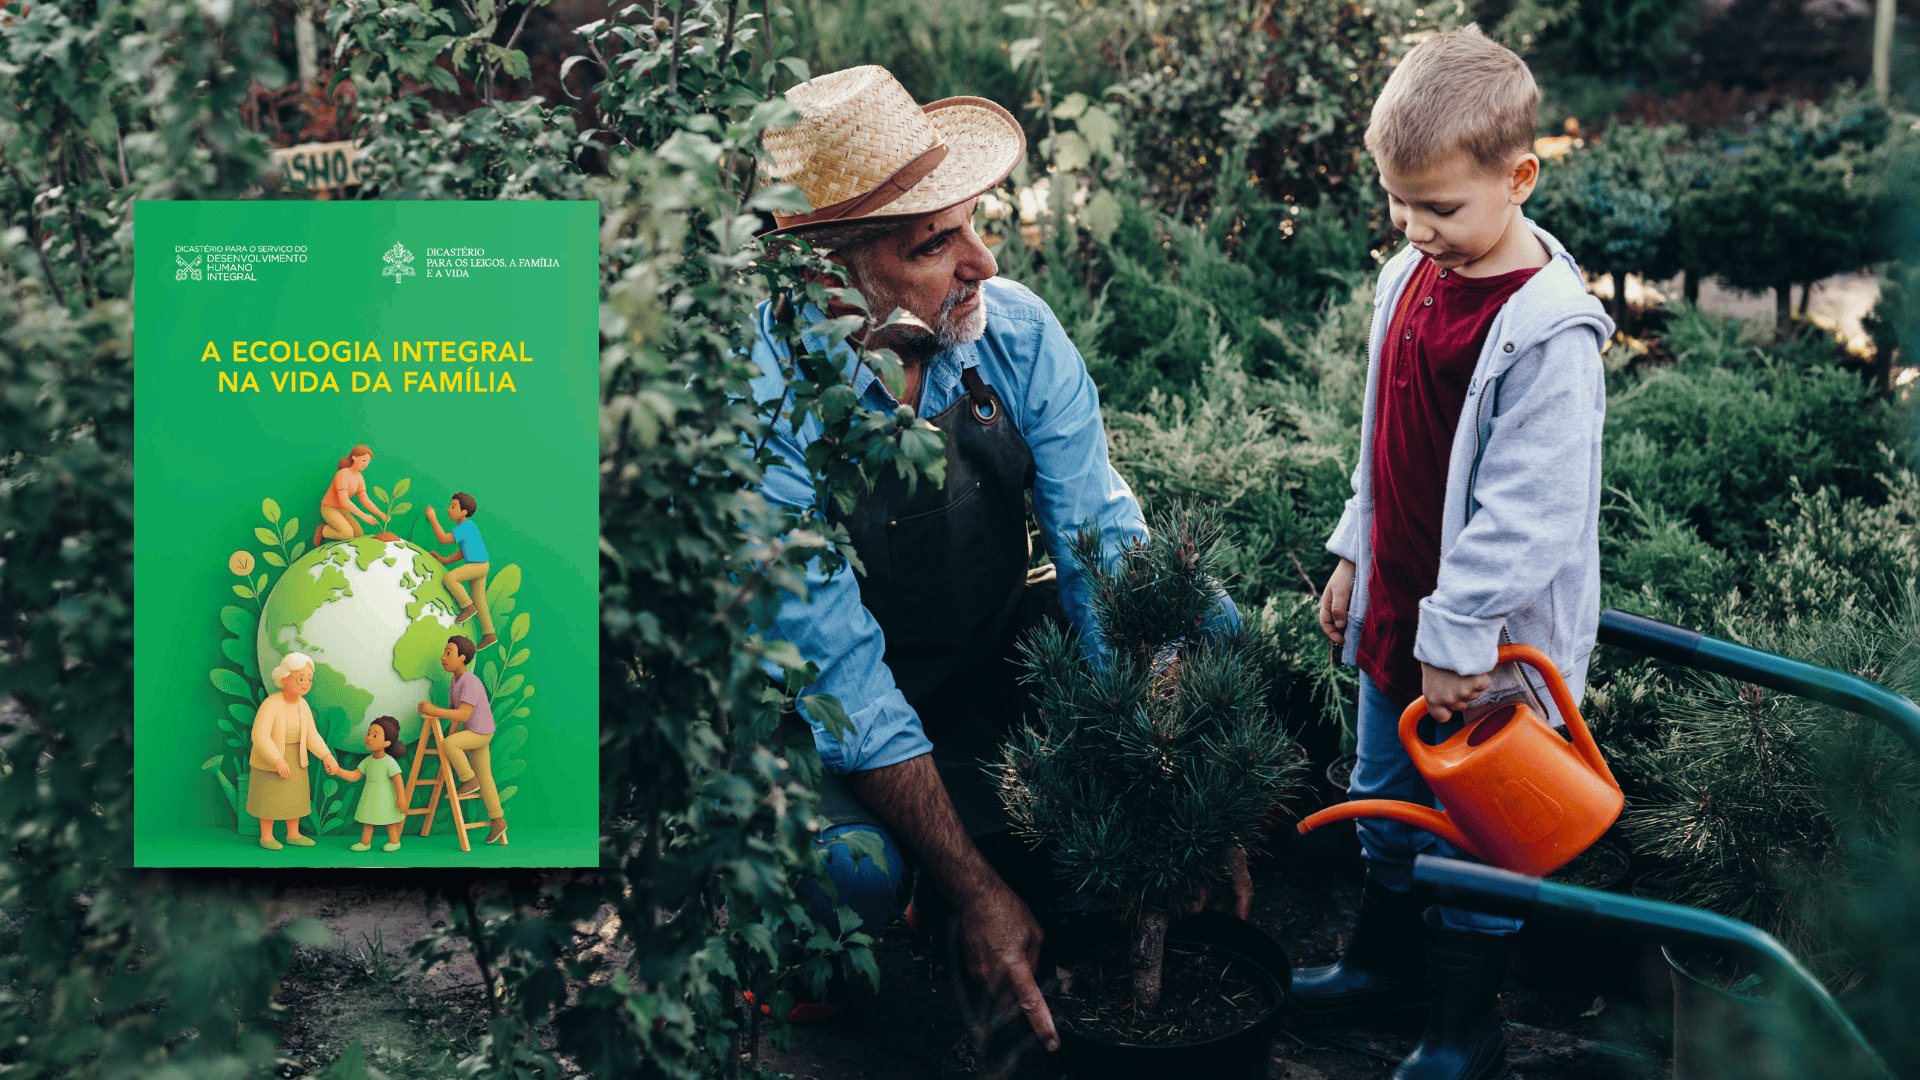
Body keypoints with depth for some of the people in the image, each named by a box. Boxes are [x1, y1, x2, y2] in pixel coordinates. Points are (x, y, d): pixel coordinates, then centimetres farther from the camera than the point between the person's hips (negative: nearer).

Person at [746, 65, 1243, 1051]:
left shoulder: (1016, 330, -15)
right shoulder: (760, 406, -28)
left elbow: (1105, 544, -16)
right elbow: (842, 675, -28)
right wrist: (974, 892, -30)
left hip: (1004, 645, 5)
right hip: (834, 705, -4)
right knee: (854, 873, -33)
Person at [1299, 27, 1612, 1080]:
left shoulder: (1548, 332, -25)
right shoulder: (1409, 278, 1)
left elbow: (1525, 512, -25)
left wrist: (1458, 636, -21)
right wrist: (1354, 556, 15)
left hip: (1490, 642, -8)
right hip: (1397, 610, 8)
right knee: (1387, 801, 23)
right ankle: (1382, 963, 45)